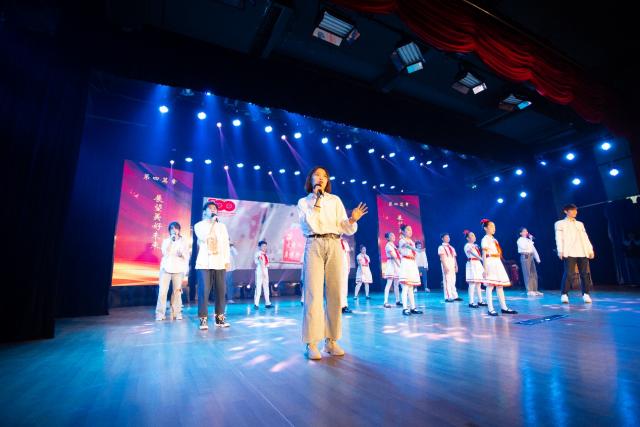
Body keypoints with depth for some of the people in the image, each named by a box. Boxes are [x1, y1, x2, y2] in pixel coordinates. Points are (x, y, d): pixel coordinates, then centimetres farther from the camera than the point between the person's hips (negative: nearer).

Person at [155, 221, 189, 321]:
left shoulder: (183, 241, 10)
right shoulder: (166, 241, 12)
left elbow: (187, 257, 7)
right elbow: (165, 253, -5)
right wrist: (171, 240, -10)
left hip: (178, 269, 0)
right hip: (166, 268, 1)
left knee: (177, 291, -3)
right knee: (162, 291, -6)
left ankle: (177, 313, 4)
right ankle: (160, 313, 1)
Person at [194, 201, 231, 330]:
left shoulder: (222, 226, 16)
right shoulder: (199, 225, 7)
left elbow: (226, 243, 12)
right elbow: (203, 237, -13)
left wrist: (227, 260, 5)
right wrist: (212, 223, -8)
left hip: (219, 263, 3)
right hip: (204, 263, -3)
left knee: (220, 291, 1)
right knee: (204, 291, -6)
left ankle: (220, 317, 10)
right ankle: (203, 319, 1)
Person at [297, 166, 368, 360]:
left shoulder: (335, 200, 15)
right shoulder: (303, 202, 11)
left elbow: (345, 229, 8)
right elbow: (311, 224, -6)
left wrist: (352, 220, -12)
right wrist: (317, 201, -4)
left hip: (334, 246, 2)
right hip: (314, 246, -2)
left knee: (334, 294, 1)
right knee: (314, 294, -8)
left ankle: (331, 341, 11)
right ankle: (311, 343, -3)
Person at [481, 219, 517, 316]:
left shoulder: (494, 240, 19)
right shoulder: (485, 239, -5)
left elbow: (498, 253, 18)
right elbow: (484, 255, -11)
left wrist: (499, 264, 14)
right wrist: (485, 268, -17)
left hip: (498, 263, 8)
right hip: (490, 263, -8)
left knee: (500, 286, 9)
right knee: (490, 286, -7)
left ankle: (504, 307, 15)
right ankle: (491, 309, -4)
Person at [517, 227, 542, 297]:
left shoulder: (529, 240, 20)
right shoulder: (520, 240, -2)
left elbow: (534, 249, 19)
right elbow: (525, 247, -19)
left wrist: (537, 258, 11)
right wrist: (530, 240, -12)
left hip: (531, 257, 7)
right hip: (525, 257, -7)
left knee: (534, 274, 5)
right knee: (527, 274, -7)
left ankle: (535, 290, 10)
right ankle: (529, 291, -5)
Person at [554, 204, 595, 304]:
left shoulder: (580, 224, 26)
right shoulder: (560, 223, 11)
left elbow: (585, 237, 20)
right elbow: (559, 237, 0)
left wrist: (590, 250, 8)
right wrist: (560, 251, -12)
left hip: (583, 252, 5)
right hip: (569, 253, -5)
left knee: (585, 273, -1)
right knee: (568, 273, -11)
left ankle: (586, 294, 7)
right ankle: (564, 295, -10)